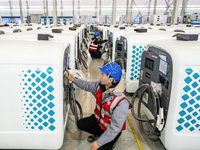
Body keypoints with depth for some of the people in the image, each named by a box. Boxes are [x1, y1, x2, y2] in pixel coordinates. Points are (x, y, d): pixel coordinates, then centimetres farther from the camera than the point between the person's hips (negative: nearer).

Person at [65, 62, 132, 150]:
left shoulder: (121, 103, -38)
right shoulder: (100, 85, -18)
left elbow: (115, 128, -32)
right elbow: (87, 85, 5)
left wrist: (99, 143, -26)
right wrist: (73, 79, 1)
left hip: (111, 130, -6)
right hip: (98, 120, 6)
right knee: (81, 124, 4)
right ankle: (99, 134, 23)